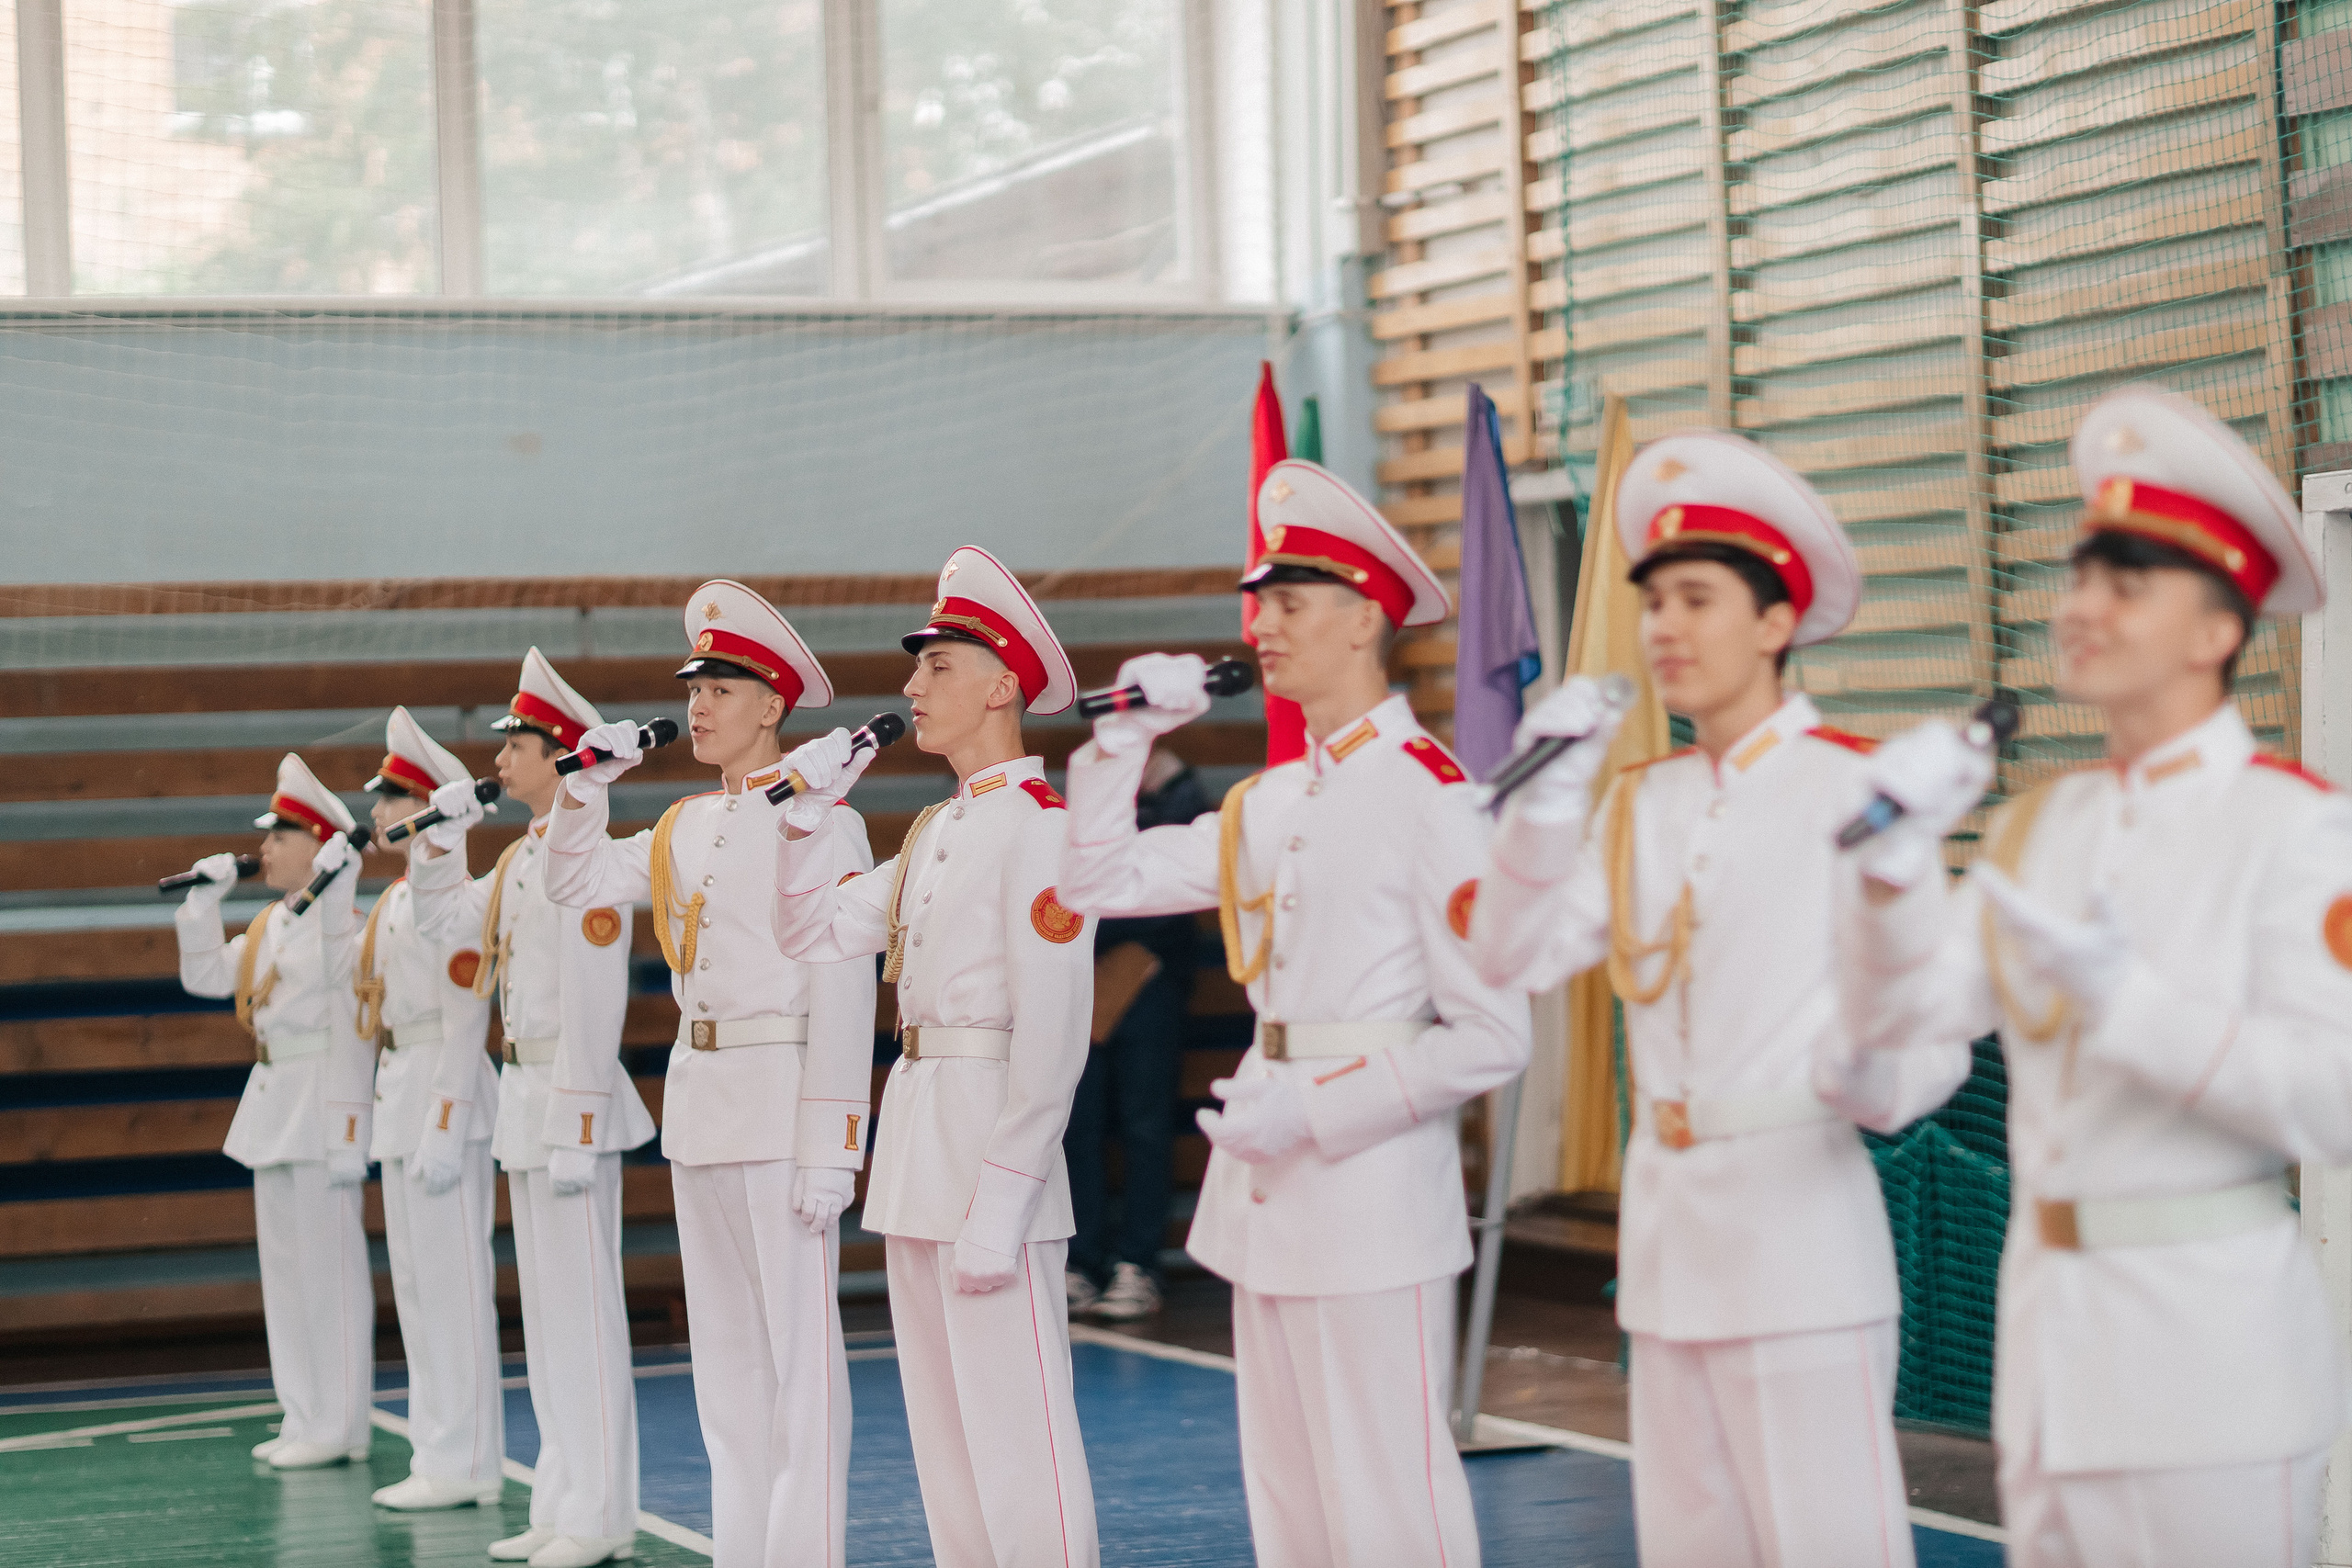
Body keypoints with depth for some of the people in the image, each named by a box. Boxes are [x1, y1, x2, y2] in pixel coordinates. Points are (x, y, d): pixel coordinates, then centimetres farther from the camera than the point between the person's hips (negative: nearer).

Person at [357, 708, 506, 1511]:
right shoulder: (400, 894, 16)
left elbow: (467, 1013, -19)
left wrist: (444, 1126, -23)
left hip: (440, 1088, -10)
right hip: (400, 1086, 11)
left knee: (451, 1277, -7)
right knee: (418, 1280, 13)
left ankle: (464, 1462, -3)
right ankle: (446, 1454, 19)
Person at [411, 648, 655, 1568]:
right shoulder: (520, 860, 14)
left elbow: (595, 1006, -20)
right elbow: (440, 922, 27)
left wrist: (577, 1136, -22)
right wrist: (441, 834, 12)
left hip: (570, 1098, -10)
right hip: (524, 1096, 10)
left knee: (583, 1308, -5)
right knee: (546, 1309, 13)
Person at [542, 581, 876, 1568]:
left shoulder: (818, 821, -10)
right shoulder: (685, 828, 13)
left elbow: (844, 993, -14)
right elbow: (573, 883, 21)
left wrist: (830, 1147, -18)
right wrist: (589, 782, 5)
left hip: (783, 1094, -8)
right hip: (697, 1096, 8)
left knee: (799, 1345, -4)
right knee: (725, 1345, 13)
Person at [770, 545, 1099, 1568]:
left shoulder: (1038, 825, -12)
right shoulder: (933, 832, 16)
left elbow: (1055, 1031, -18)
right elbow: (813, 935, 21)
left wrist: (1000, 1202, -22)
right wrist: (808, 814, 8)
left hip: (989, 1129, -9)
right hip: (913, 1131, 9)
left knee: (1016, 1433, -7)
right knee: (941, 1426, 13)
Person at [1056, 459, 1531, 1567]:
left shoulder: (1430, 798, -12)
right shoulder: (1270, 803, 12)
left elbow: (1490, 1039, -15)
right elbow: (1102, 882, 19)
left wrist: (1311, 1111, -18)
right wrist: (1127, 734, 8)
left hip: (1374, 1198, -8)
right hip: (1264, 1202, 8)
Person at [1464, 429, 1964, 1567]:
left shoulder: (1855, 790, -7)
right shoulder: (1641, 804, 12)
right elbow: (1517, 956, 3)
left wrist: (1874, 1078, -31)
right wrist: (1547, 799, -7)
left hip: (1798, 1210, -6)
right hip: (1666, 1227, 7)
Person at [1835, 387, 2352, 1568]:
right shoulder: (2035, 827, 10)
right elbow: (1904, 1011, 3)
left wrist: (2131, 1004, -24)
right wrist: (1897, 860, -12)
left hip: (2208, 1338, -6)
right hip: (2048, 1332, 6)